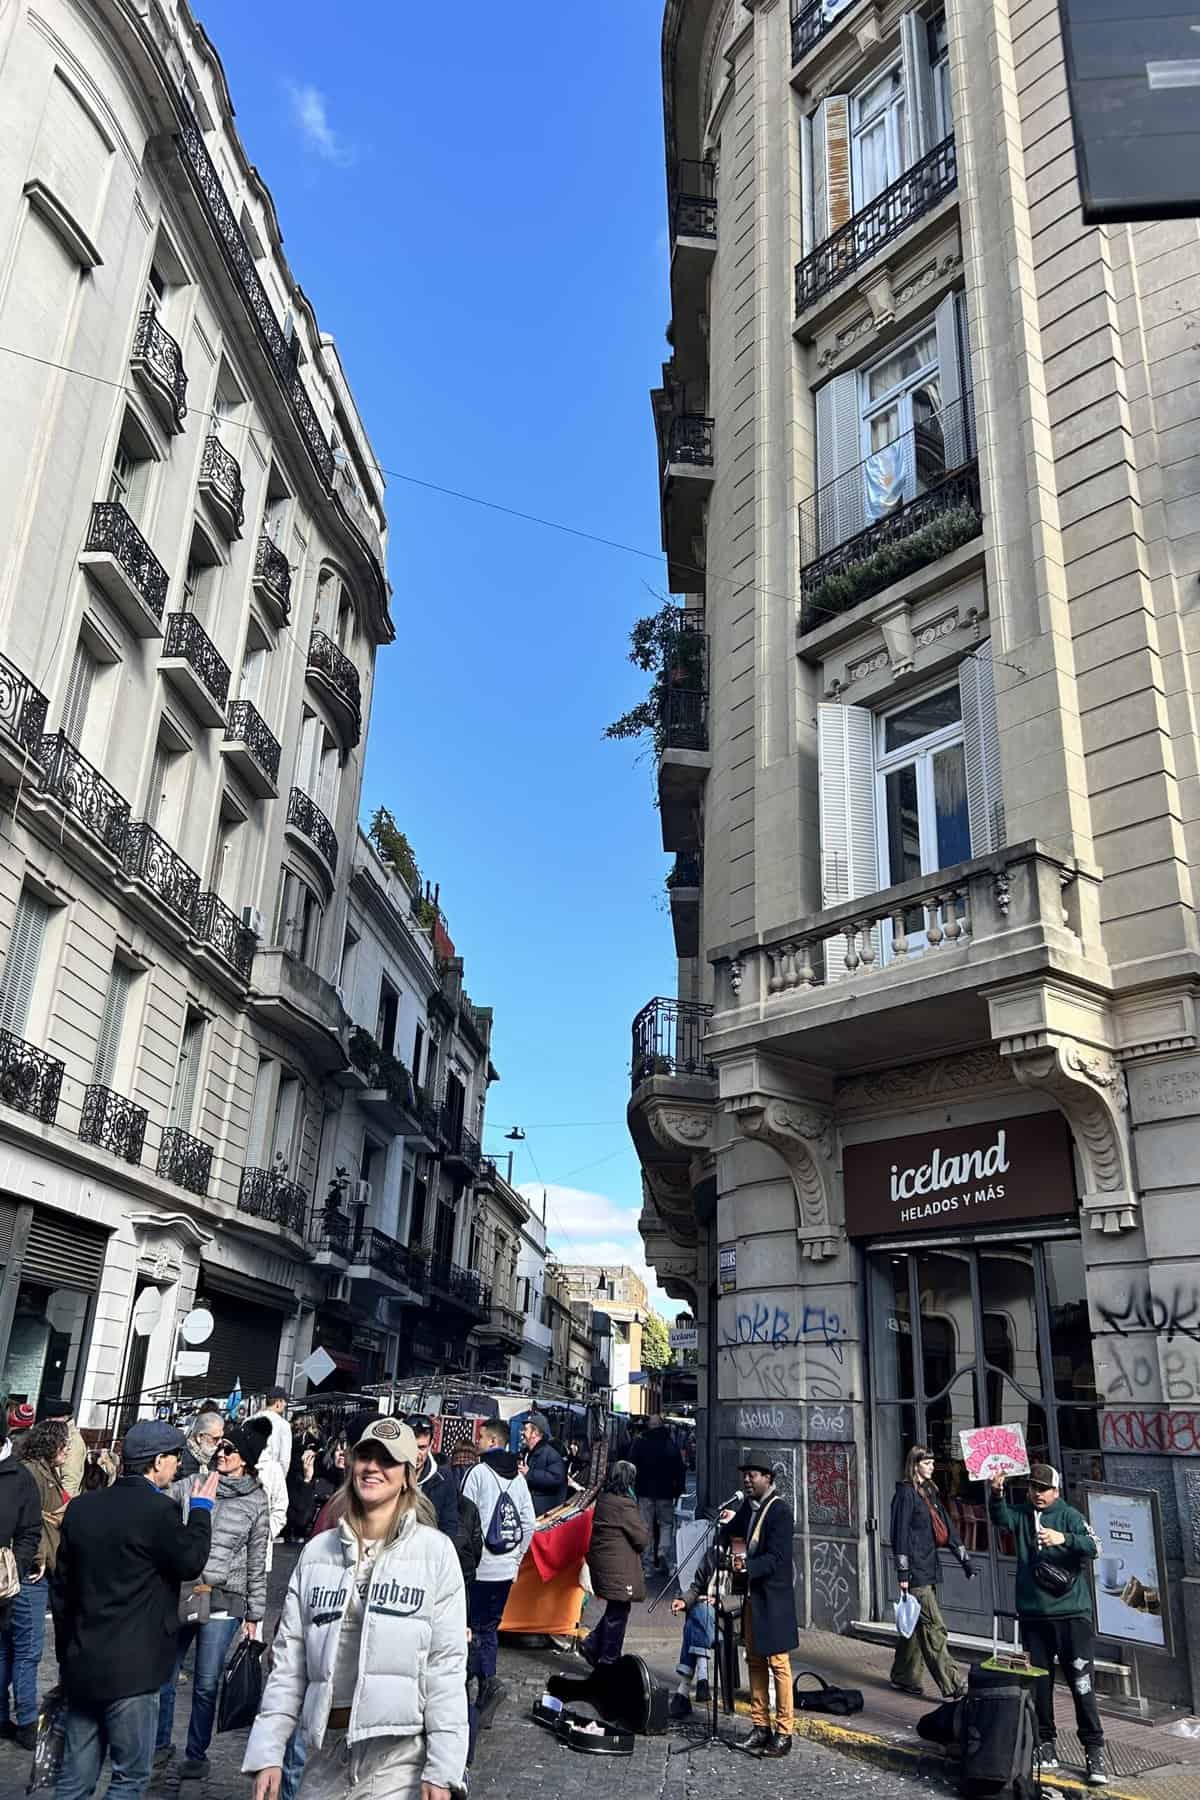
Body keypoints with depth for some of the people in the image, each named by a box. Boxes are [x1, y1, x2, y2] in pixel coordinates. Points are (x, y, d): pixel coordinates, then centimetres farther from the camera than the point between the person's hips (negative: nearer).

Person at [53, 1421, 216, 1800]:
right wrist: (201, 1509, 5)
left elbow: (63, 1582, 12)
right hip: (131, 1667, -7)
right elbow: (191, 1562, -7)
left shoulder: (81, 1507, 4)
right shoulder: (158, 1509, -19)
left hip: (80, 1662, 7)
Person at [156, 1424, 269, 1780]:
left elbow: (257, 1563, 3)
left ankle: (196, 1754, 24)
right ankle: (160, 1744, 32)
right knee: (163, 1676, 11)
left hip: (223, 1603, -2)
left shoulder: (256, 1503, -2)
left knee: (206, 1684, 5)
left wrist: (254, 1613, 5)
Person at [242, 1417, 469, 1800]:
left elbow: (447, 1664, -8)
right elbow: (289, 1659, 6)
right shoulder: (317, 1551, 4)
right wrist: (268, 1752, 1)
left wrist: (442, 1769, -12)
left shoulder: (435, 1550, -7)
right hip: (326, 1753, 4)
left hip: (399, 1755, -3)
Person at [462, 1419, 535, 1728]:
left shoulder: (479, 1473, -11)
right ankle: (485, 1701, 16)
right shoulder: (518, 1477, 8)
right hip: (506, 1568, 6)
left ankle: (489, 1682, -16)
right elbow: (529, 1523, 10)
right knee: (490, 1627, 14)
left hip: (479, 1567, -6)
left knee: (475, 1628, 1)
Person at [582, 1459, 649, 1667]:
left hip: (601, 1563, 8)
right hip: (619, 1570, -8)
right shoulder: (625, 1505, -20)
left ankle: (592, 1645, 17)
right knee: (618, 1613, 4)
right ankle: (608, 1661, 13)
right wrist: (645, 1527, 6)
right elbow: (642, 1538, -13)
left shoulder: (603, 1500, 5)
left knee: (614, 1611, 21)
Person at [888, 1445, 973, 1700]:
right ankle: (951, 1686, -5)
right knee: (934, 1627, -7)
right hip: (915, 1572, -8)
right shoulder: (905, 1493, -11)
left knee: (915, 1626, 14)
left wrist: (964, 1559, 14)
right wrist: (903, 1573, -15)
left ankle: (904, 1677, 24)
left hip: (928, 1569, 8)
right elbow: (900, 1534, -13)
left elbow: (946, 1528, 18)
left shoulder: (929, 1492, 15)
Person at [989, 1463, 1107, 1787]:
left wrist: (1063, 1538, -36)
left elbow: (1093, 1547, -18)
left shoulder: (1069, 1516, -3)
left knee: (1082, 1683, -4)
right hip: (1032, 1614, 4)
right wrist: (996, 1494, -33)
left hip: (1071, 1613, -3)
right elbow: (999, 1517, -13)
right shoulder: (1021, 1515, 7)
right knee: (1038, 1684, 10)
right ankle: (1046, 1743, 21)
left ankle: (1094, 1751, 4)